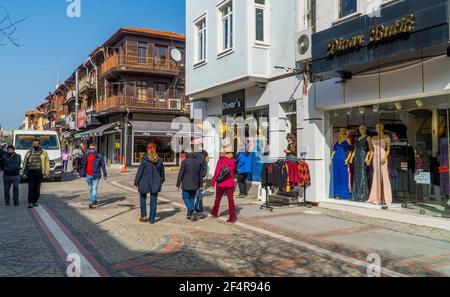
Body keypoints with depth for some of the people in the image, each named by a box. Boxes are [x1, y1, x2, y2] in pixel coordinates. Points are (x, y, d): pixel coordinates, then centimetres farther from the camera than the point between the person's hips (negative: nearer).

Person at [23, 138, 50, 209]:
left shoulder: (44, 153, 6)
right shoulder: (29, 153, 10)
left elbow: (47, 163, 3)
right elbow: (25, 163, 12)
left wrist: (47, 172, -5)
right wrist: (25, 173, 5)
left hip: (39, 172, 0)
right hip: (31, 172, 0)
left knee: (37, 188, 5)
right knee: (31, 187, -5)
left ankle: (36, 201, 17)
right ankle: (30, 202, -4)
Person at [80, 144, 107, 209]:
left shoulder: (99, 157, -3)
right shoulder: (86, 156, 9)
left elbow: (103, 166, -3)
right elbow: (83, 165, 15)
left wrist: (105, 175, -4)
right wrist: (82, 174, 12)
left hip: (96, 175, -5)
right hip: (88, 175, 5)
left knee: (94, 189, -10)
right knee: (90, 189, 15)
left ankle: (91, 203, -13)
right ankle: (95, 201, 30)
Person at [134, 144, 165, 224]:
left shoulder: (144, 160, -12)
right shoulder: (159, 160, -1)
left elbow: (140, 171, -9)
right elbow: (162, 172, 11)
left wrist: (136, 182, 2)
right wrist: (162, 179, 29)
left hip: (145, 182, -2)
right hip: (155, 184, 2)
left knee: (143, 198, 19)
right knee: (153, 201, 8)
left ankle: (143, 216, 21)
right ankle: (152, 219, 11)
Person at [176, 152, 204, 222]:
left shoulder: (185, 161, -10)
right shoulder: (200, 162, 2)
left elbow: (181, 174, -8)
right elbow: (201, 174, 6)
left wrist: (178, 184, 0)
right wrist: (199, 185, 14)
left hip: (186, 184, -4)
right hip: (195, 184, 4)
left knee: (186, 198, 7)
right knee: (192, 198, 16)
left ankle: (192, 211, -15)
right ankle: (189, 215, 19)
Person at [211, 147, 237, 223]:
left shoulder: (221, 160, -8)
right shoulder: (233, 161, 2)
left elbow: (217, 171, -11)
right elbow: (233, 172, 8)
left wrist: (213, 181, -7)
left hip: (221, 183, -2)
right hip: (230, 183, 2)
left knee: (218, 199, 15)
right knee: (231, 200, 3)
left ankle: (214, 213, 31)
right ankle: (232, 217, -3)